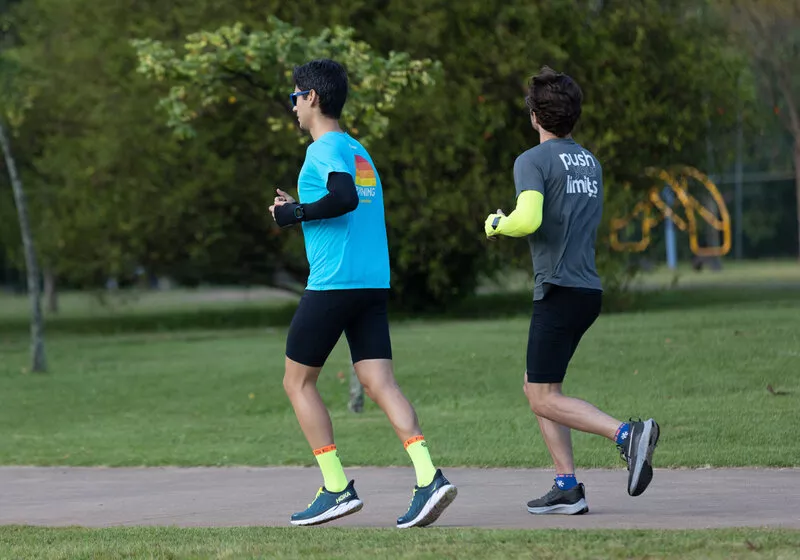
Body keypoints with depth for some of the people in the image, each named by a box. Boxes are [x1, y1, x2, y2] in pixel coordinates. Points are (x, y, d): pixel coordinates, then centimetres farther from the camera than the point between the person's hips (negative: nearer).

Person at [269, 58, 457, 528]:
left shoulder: (325, 149, -8)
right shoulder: (359, 151, 20)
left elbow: (345, 197, -25)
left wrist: (297, 213, -12)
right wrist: (302, 211, 23)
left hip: (332, 285, -8)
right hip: (375, 283, 8)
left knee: (298, 382, 6)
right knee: (379, 382, -1)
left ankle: (337, 488, 1)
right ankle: (429, 477, -19)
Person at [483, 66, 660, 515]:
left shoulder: (533, 161, -10)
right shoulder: (591, 163, 14)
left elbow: (528, 220, -25)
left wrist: (497, 224, -4)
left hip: (560, 291, -8)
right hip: (589, 289, 8)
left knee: (544, 400, -4)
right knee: (536, 386, 15)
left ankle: (628, 433, -21)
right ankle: (567, 487, 9)